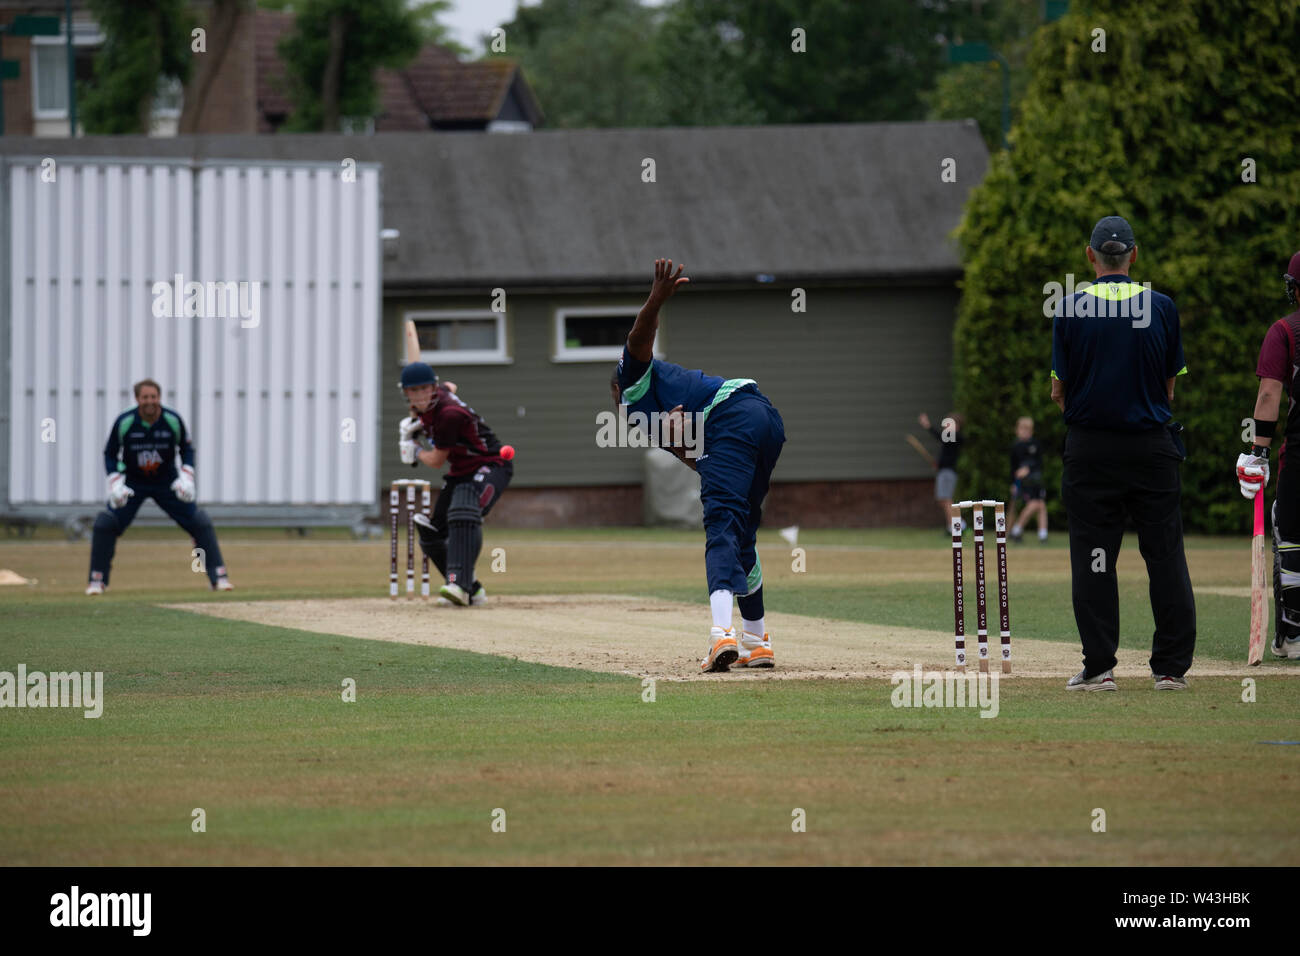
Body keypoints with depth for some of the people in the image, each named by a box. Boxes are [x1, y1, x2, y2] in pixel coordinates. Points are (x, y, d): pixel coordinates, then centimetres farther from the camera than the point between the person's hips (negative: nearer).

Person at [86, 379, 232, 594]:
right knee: (105, 524, -16)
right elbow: (110, 454, -6)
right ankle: (97, 581, -2)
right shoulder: (124, 422, -19)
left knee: (199, 522, -9)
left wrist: (187, 477, -15)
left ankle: (219, 577, 1)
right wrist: (115, 483, -20)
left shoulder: (173, 421, -16)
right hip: (132, 483, -1)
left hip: (167, 483, 1)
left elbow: (187, 449, -1)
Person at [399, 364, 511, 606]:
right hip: (460, 474, 10)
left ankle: (460, 584, -51)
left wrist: (415, 451, 4)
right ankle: (472, 590, 19)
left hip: (490, 466, -10)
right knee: (431, 532, 4)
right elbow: (449, 387, 26)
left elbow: (437, 460, -19)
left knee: (464, 513, -37)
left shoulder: (449, 415, -28)